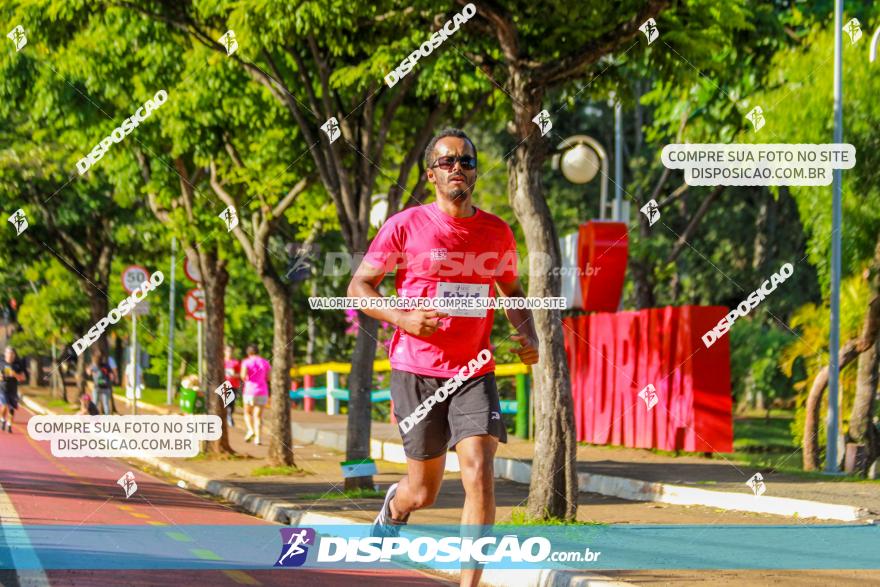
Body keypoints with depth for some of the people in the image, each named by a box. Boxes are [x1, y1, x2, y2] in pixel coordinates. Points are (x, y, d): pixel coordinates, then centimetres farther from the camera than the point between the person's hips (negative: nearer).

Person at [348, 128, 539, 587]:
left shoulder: (497, 232, 7)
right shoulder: (406, 226, -4)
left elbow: (511, 290, 23)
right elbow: (359, 286, 0)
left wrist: (527, 331, 3)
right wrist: (402, 317, -17)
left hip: (475, 373, 2)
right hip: (416, 372, -2)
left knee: (479, 471, -18)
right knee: (423, 491, 7)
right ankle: (393, 508, 46)